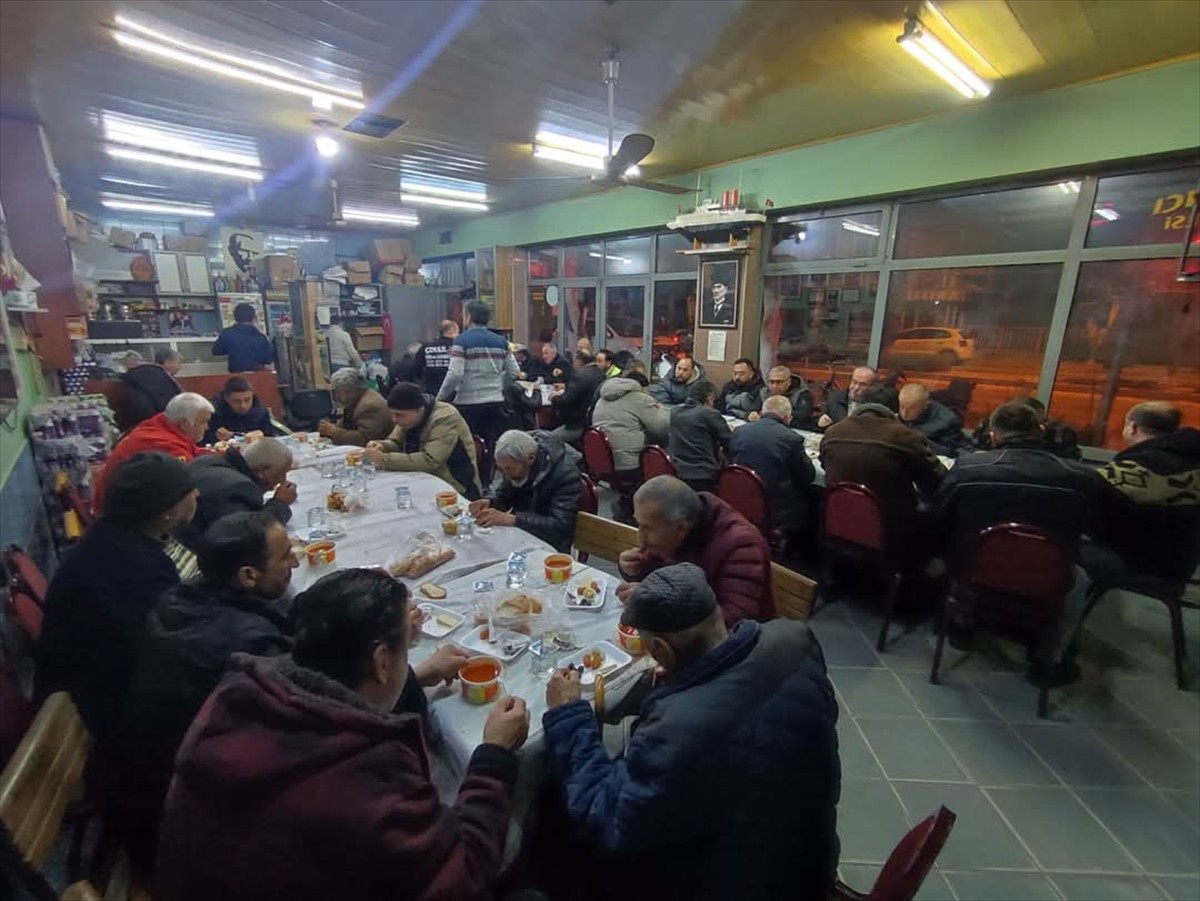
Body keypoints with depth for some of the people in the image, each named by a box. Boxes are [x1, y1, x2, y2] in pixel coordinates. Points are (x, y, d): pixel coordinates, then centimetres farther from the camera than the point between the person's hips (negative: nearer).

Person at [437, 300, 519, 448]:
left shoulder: (461, 341, -7)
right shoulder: (501, 341, 7)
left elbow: (455, 374, -15)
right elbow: (514, 372, 7)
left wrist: (439, 398, -5)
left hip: (469, 403, -4)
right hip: (496, 402, 4)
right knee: (493, 445, 11)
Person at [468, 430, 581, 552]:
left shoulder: (565, 472, -23)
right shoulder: (514, 466, -4)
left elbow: (560, 525, -29)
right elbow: (503, 496, 11)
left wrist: (511, 519, -35)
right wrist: (489, 502, -12)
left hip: (549, 547, -7)